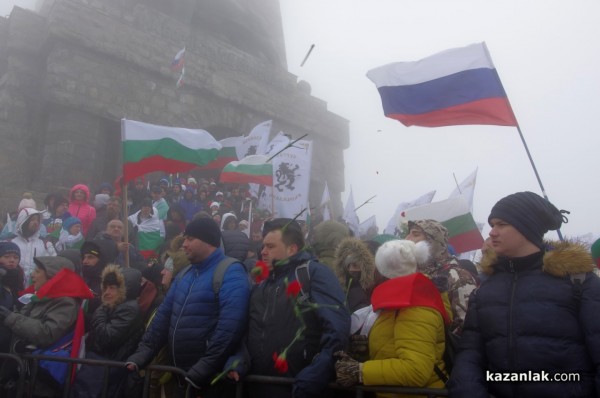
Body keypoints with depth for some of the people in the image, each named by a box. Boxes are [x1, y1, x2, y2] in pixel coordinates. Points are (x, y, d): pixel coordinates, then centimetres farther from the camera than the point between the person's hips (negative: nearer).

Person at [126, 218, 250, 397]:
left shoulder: (230, 273, -14)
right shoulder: (184, 275, 13)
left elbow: (229, 327, -24)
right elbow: (164, 315, 14)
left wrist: (202, 369, -25)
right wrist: (143, 353, 5)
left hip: (209, 377, -7)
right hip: (181, 373, 8)